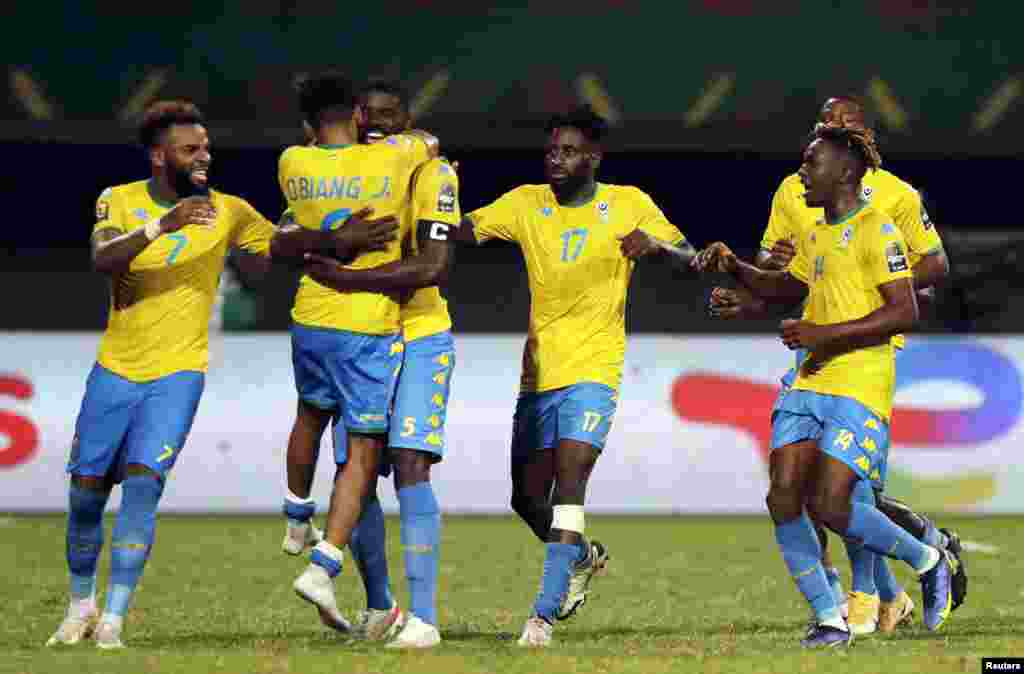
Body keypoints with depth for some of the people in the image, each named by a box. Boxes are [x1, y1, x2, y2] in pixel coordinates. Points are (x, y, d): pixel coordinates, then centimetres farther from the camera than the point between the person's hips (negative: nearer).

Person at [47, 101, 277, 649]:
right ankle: (81, 605, 30)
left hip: (178, 375, -1)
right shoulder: (119, 201, -3)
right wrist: (161, 225, -36)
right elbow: (102, 259, -22)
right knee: (85, 494, 6)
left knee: (142, 485, -18)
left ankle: (113, 621, -13)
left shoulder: (228, 212, -1)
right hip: (115, 370, 1)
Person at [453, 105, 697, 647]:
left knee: (569, 475, -20)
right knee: (527, 496, 6)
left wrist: (655, 243, -23)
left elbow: (688, 258, -1)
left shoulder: (628, 205, 0)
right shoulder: (526, 204, 5)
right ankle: (584, 556, 37)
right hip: (537, 373, 4)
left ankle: (545, 613, -23)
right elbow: (461, 231, -5)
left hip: (593, 372, -4)